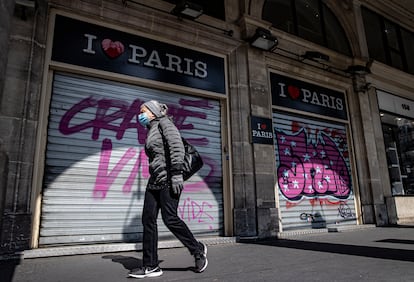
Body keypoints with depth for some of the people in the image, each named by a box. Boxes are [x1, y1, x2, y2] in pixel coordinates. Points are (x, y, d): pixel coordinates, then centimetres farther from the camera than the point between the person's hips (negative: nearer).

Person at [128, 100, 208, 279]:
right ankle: (151, 266, 10)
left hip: (168, 179, -8)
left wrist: (176, 174, -22)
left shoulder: (164, 123, -1)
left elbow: (177, 147, -15)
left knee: (170, 218, -9)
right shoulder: (151, 131, 23)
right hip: (154, 180, 9)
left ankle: (198, 250, 11)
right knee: (148, 220, 3)